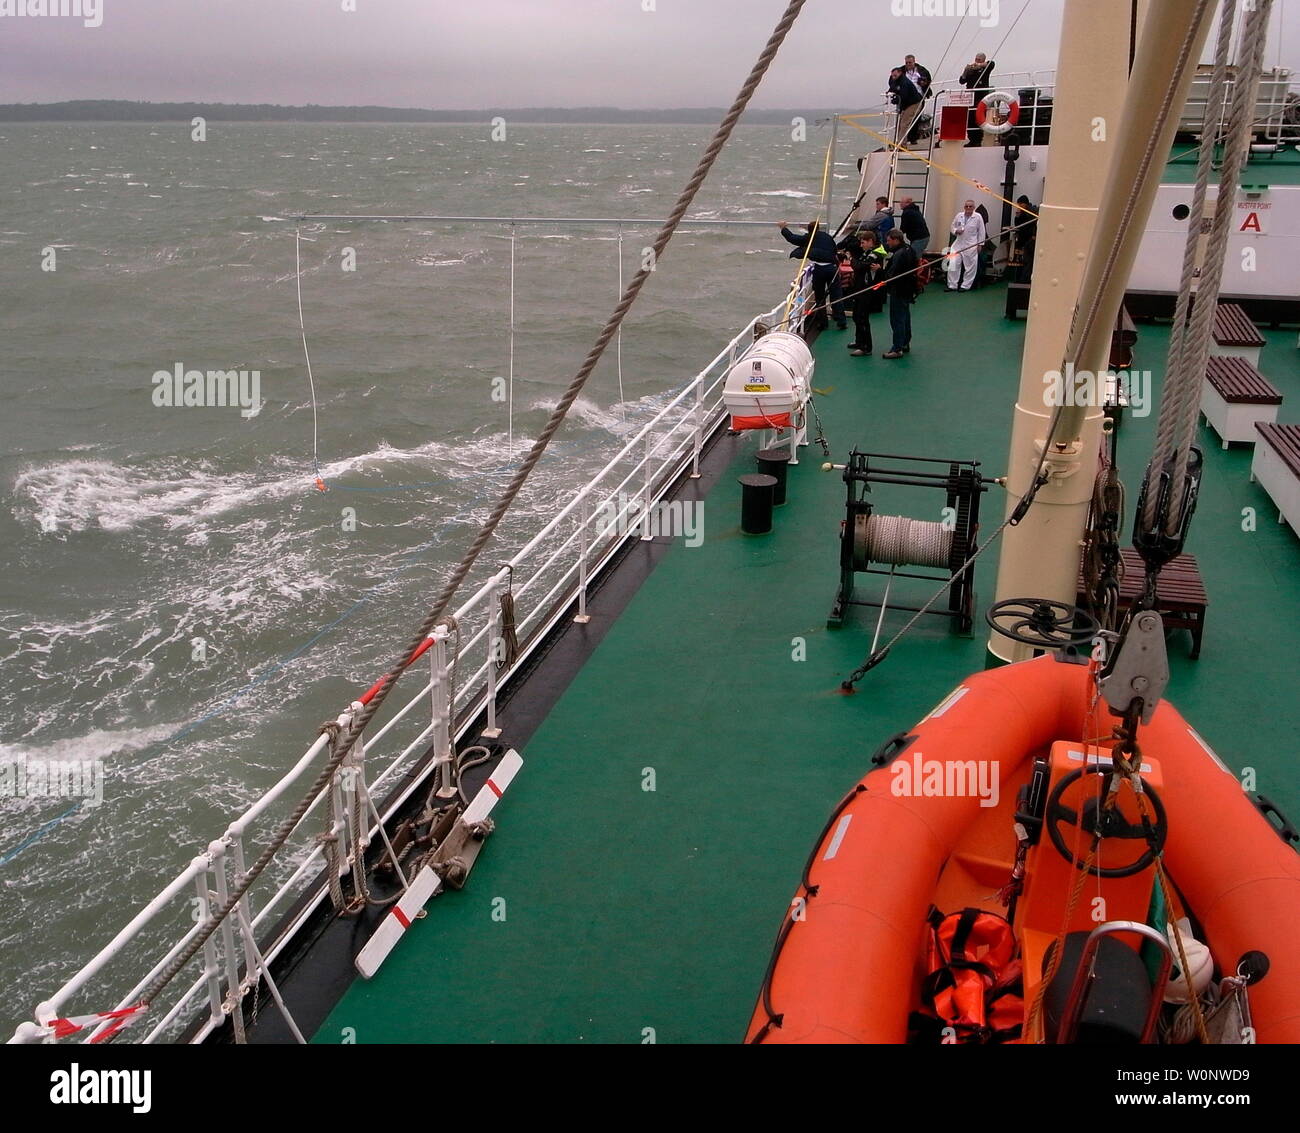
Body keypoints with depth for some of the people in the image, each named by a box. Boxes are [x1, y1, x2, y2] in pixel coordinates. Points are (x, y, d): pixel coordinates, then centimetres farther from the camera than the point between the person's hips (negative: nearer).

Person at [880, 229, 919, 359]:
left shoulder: (899, 254, -23)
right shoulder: (908, 249, 9)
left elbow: (892, 274, -27)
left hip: (898, 291, -10)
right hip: (907, 289, 10)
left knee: (897, 320, -5)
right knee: (905, 317, 20)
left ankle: (897, 349, -3)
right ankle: (905, 344, 31)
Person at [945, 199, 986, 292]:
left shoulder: (978, 217, -3)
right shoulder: (959, 216, 6)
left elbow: (981, 232, 0)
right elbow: (952, 227, 15)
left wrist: (980, 244, -2)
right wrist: (956, 231, -8)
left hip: (971, 246, -3)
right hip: (958, 244, 3)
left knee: (970, 267, 2)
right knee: (953, 265, -3)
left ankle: (966, 286, 12)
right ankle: (952, 285, 7)